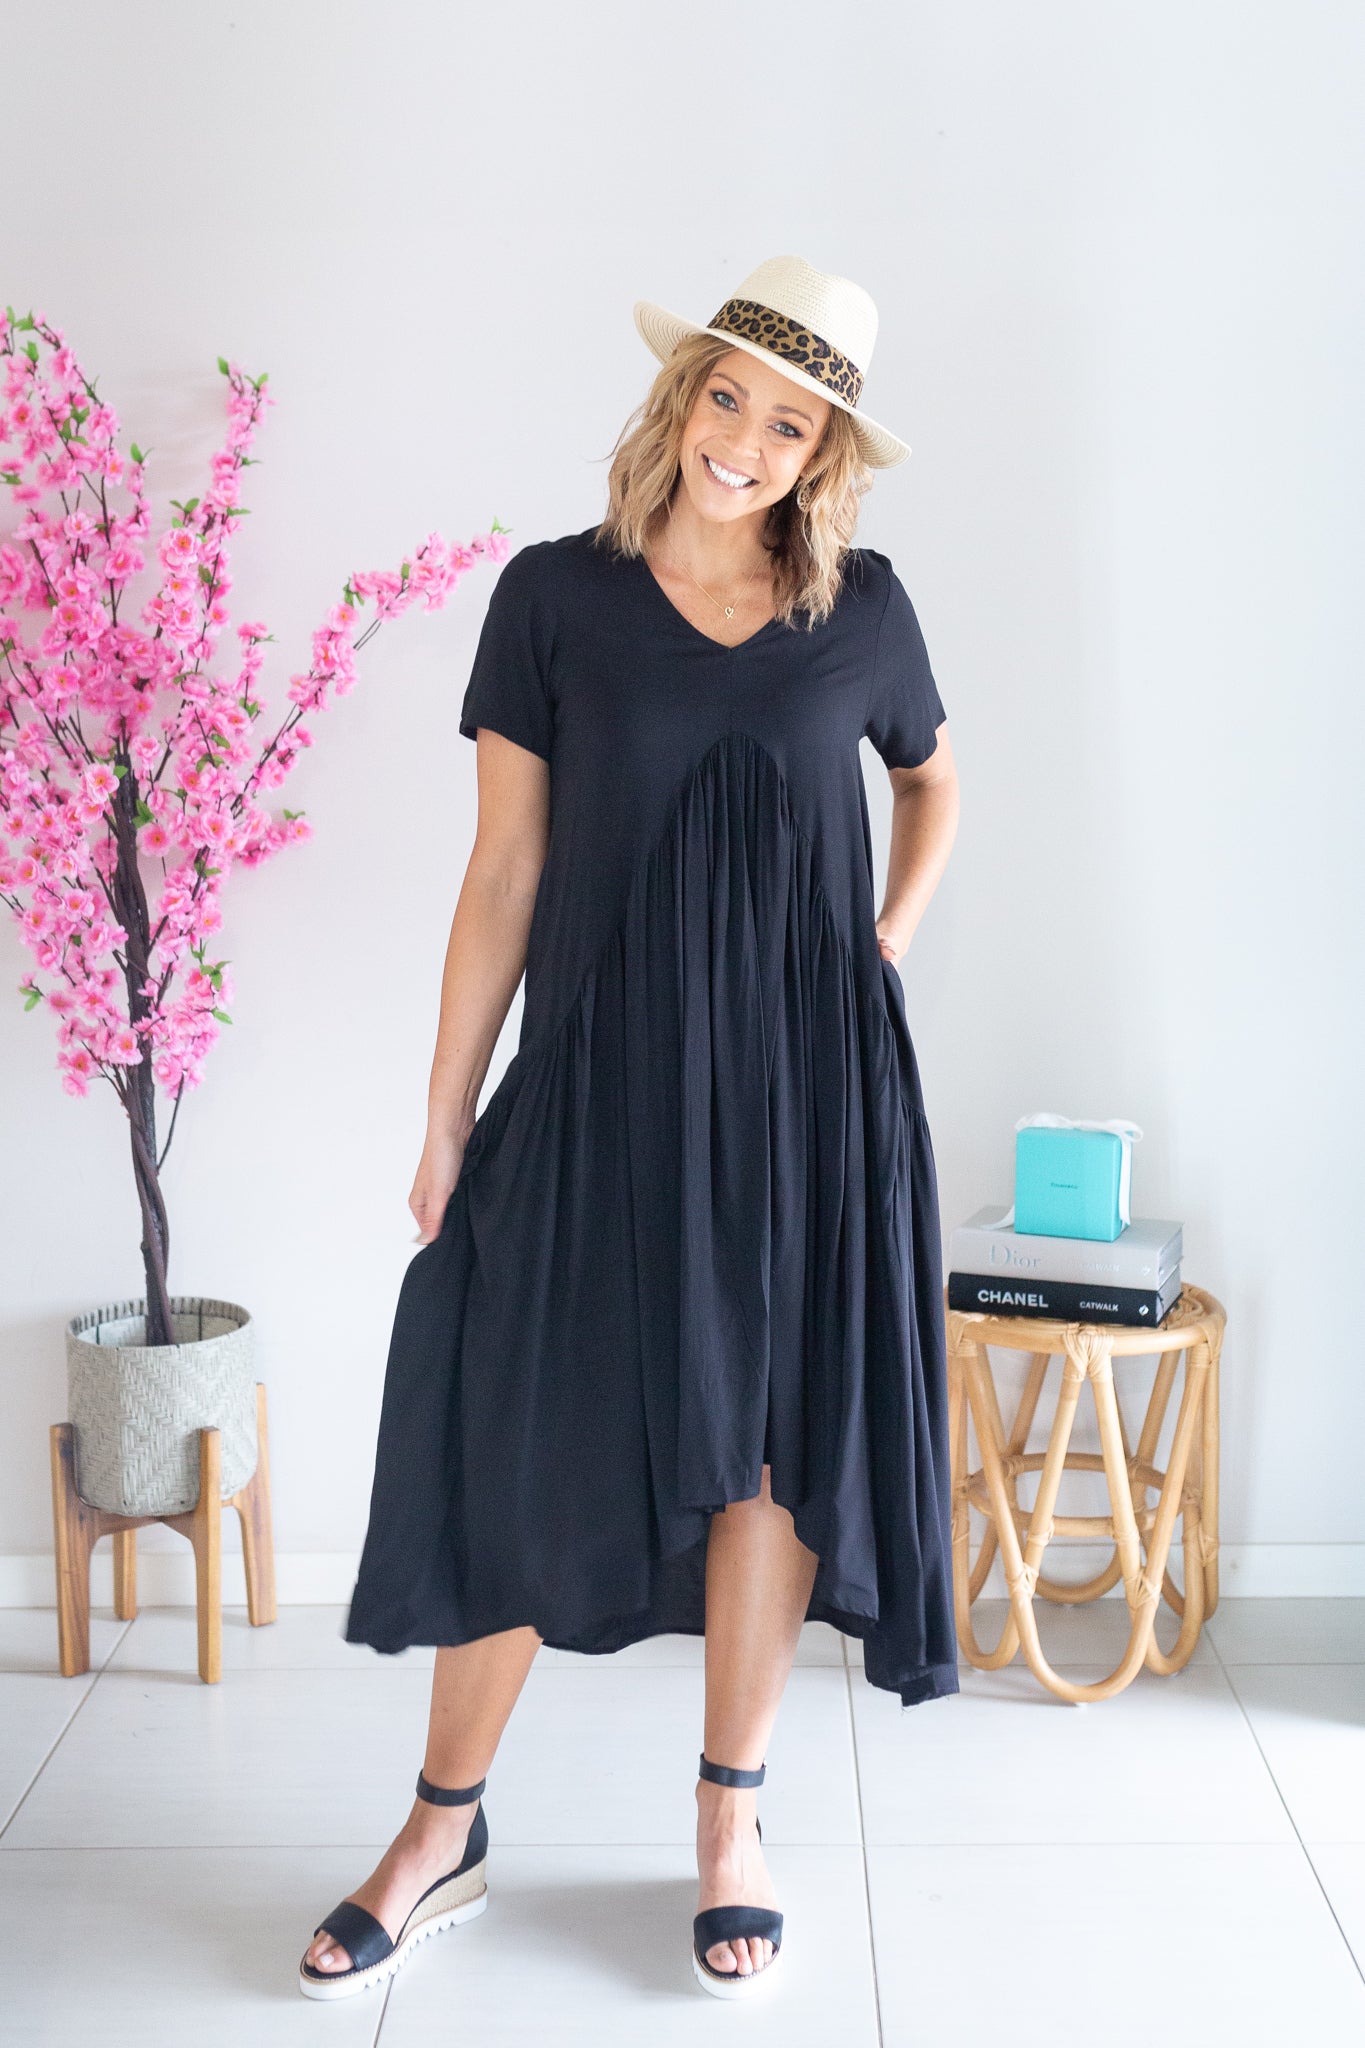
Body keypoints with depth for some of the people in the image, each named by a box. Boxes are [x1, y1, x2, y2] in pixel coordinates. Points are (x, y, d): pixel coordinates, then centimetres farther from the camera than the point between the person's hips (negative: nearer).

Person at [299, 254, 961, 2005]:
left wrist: (889, 943, 5)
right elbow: (504, 874, -1)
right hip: (602, 1069, -1)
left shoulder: (862, 607, 2)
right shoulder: (556, 597, -2)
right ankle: (443, 1832, 22)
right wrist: (446, 1117, -1)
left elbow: (931, 782, 22)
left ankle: (732, 1824, 26)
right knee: (522, 1437, 3)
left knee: (769, 1437, 7)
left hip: (804, 1076, 1)